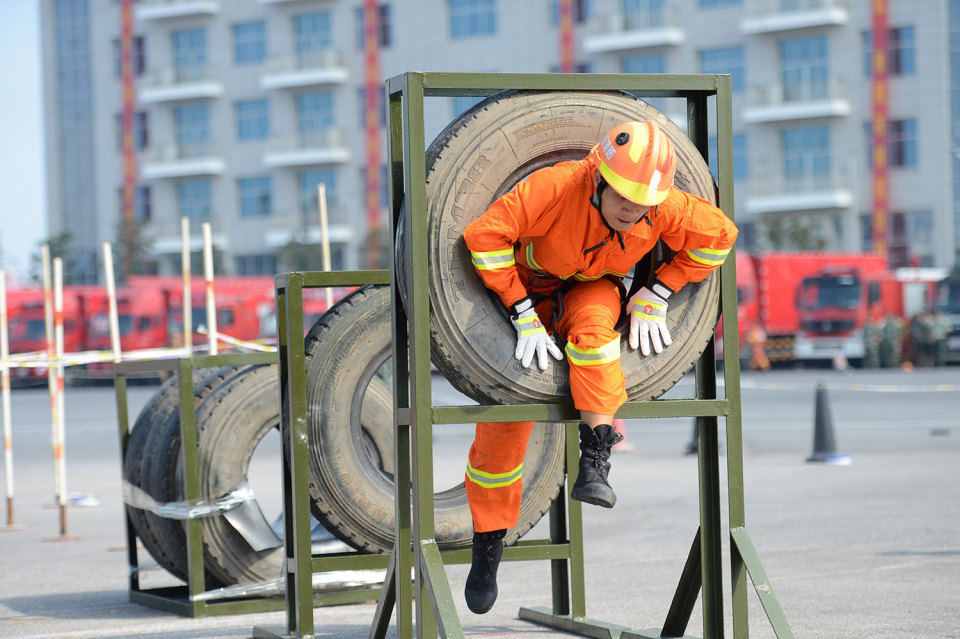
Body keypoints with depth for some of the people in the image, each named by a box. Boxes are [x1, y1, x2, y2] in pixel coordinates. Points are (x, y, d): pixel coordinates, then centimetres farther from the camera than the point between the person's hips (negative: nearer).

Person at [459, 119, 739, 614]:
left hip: (593, 290, 1)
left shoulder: (665, 209, -25)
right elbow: (484, 235, -31)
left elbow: (718, 235, -7)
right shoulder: (555, 188, -34)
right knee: (504, 412, -3)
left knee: (592, 327, -36)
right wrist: (524, 316, -29)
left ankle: (595, 461, -34)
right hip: (530, 288, -1)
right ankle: (488, 542, 14)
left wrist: (654, 295, -11)